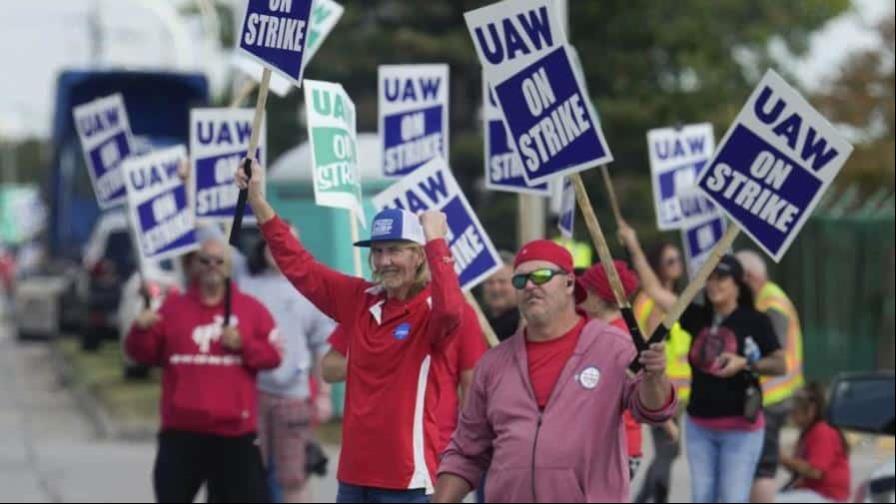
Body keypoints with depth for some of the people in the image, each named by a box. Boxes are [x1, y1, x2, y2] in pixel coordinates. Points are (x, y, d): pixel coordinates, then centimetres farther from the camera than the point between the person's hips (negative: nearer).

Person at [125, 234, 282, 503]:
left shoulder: (251, 308, 5)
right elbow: (144, 354, 5)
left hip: (235, 430, -1)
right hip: (182, 429, 1)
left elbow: (273, 355, 2)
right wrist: (141, 331, -15)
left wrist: (243, 345, -13)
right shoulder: (173, 307, 7)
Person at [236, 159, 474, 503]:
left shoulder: (431, 310, -9)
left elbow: (450, 309, -33)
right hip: (355, 472, 6)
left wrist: (436, 241, -26)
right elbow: (299, 266, 13)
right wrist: (257, 200, 9)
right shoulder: (359, 300, 8)